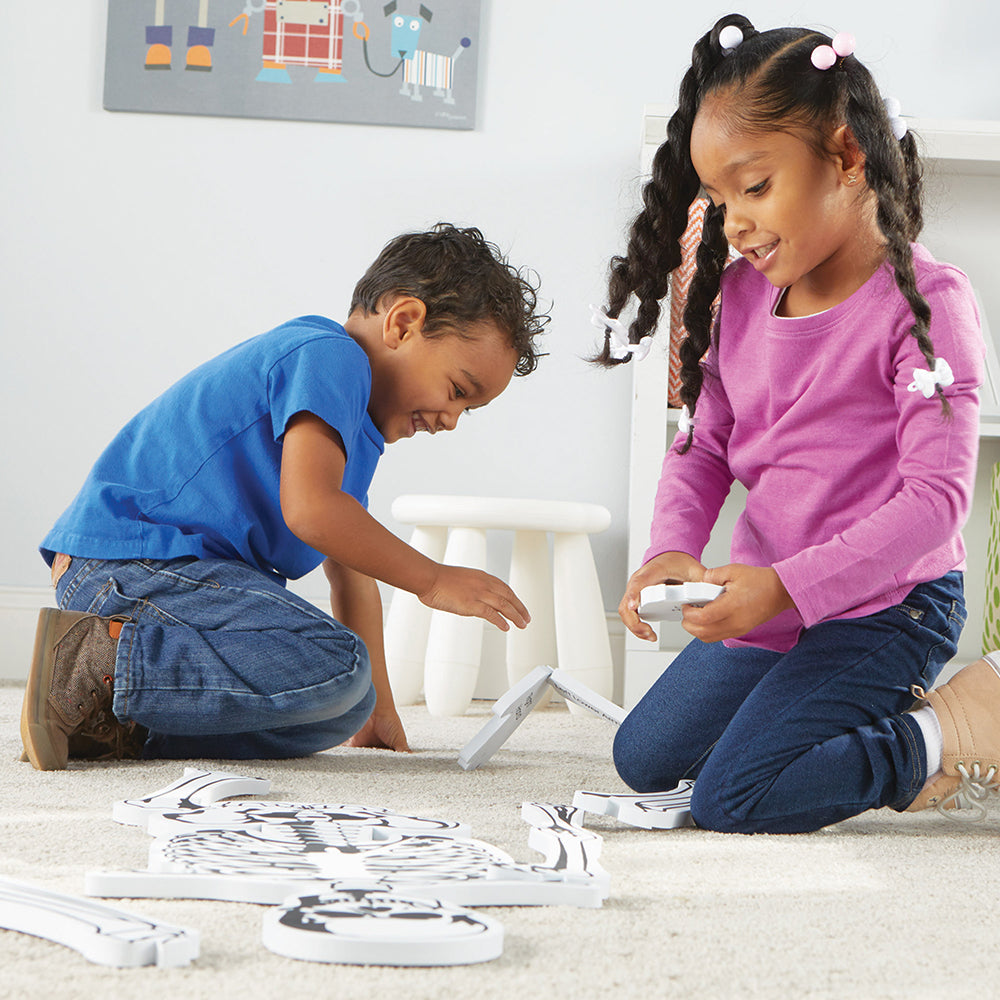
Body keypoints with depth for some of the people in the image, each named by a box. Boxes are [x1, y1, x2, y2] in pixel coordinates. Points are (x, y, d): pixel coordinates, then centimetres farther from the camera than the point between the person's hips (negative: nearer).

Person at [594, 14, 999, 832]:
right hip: (768, 607, 8)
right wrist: (673, 552, -14)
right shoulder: (741, 296, 2)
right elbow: (703, 447, 7)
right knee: (644, 758, 19)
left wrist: (788, 588, -32)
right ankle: (877, 711, 24)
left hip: (885, 605, -8)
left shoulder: (923, 302, -19)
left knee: (735, 800, -19)